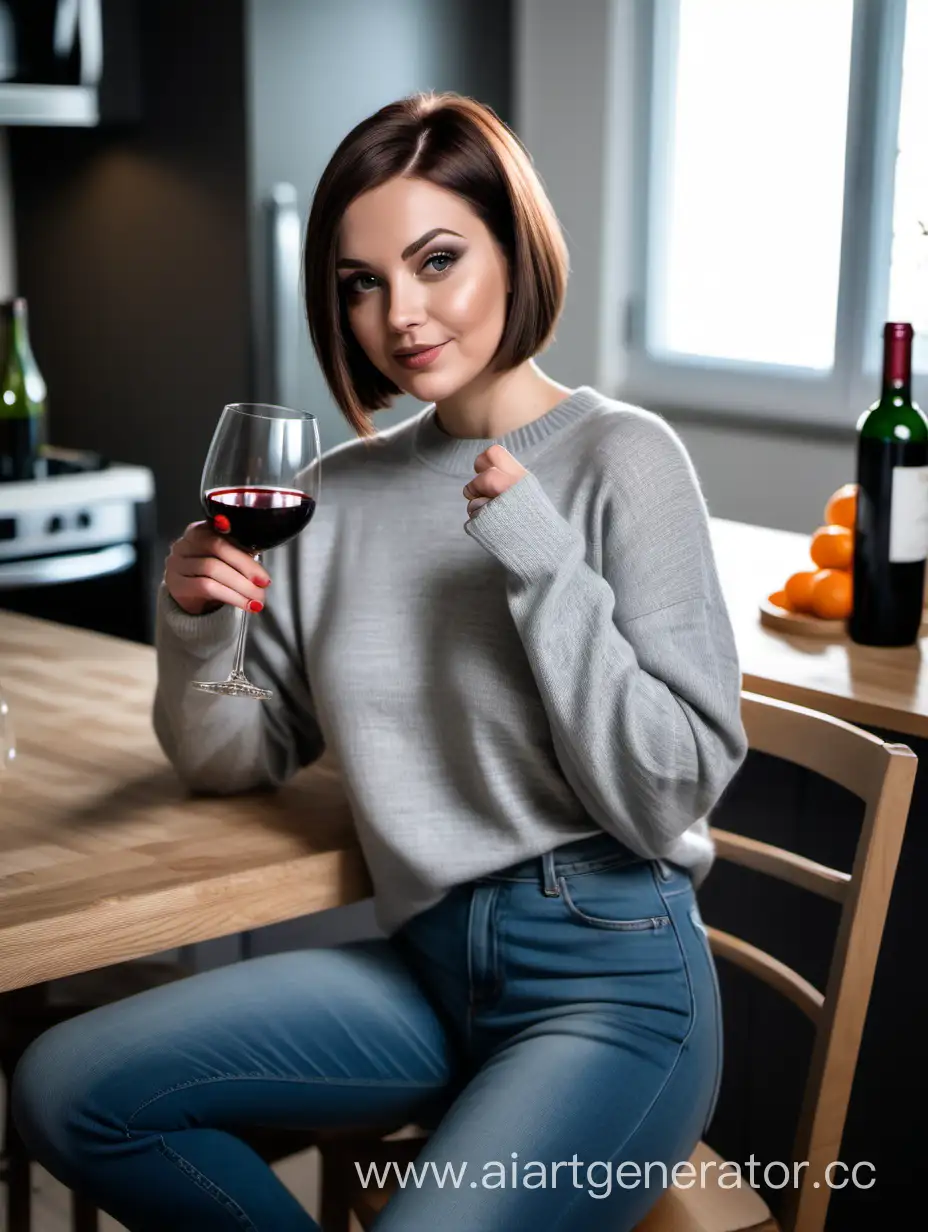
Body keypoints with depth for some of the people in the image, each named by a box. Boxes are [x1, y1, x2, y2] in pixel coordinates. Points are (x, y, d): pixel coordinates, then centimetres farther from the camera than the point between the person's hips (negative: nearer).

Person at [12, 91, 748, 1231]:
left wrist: (544, 564, -21)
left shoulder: (620, 457, -10)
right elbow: (237, 759, 14)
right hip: (428, 963, 6)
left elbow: (672, 798, -14)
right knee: (63, 1088, -5)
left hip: (613, 978, -5)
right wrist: (194, 629, -7)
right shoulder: (349, 486, 8)